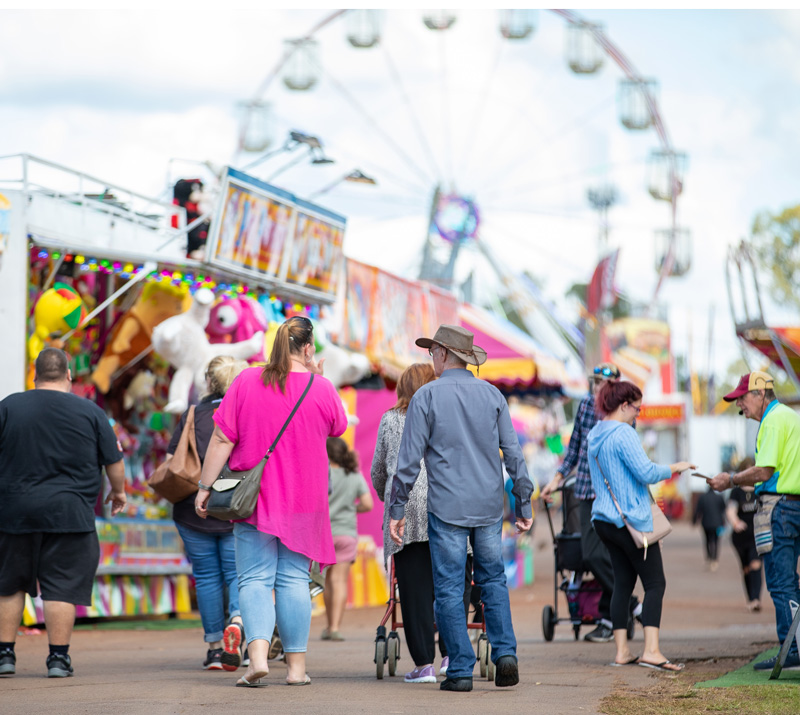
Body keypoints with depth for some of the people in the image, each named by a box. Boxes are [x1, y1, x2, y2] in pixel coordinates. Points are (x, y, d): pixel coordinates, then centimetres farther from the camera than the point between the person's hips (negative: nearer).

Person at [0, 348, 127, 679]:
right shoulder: (90, 411, 1)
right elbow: (114, 461, 7)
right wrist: (118, 491, 24)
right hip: (70, 512, -1)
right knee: (62, 586, 2)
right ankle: (58, 657, 0)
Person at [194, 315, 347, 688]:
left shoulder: (245, 382, -5)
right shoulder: (321, 389, -4)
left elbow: (222, 440, -5)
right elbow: (339, 427, 17)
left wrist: (205, 486, 0)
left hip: (254, 499, -1)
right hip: (304, 501, 1)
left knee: (255, 579, 0)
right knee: (294, 579, 8)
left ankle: (258, 655, -19)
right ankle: (296, 664, 9)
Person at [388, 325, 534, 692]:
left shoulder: (427, 396, -4)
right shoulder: (491, 394, 5)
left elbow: (409, 459, -5)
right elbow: (513, 452, 5)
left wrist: (396, 509, 1)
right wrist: (524, 503, 11)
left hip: (446, 507, -3)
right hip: (489, 505, 3)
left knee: (449, 588, 2)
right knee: (493, 580, 15)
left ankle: (460, 670, 1)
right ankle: (505, 653, -1)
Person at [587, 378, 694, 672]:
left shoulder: (595, 435, 14)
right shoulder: (623, 434, -15)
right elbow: (646, 472, -22)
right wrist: (674, 468, -6)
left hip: (604, 520, 9)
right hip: (630, 520, -9)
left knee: (623, 582, 11)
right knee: (655, 583, -6)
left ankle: (622, 651, 8)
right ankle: (651, 650, -16)